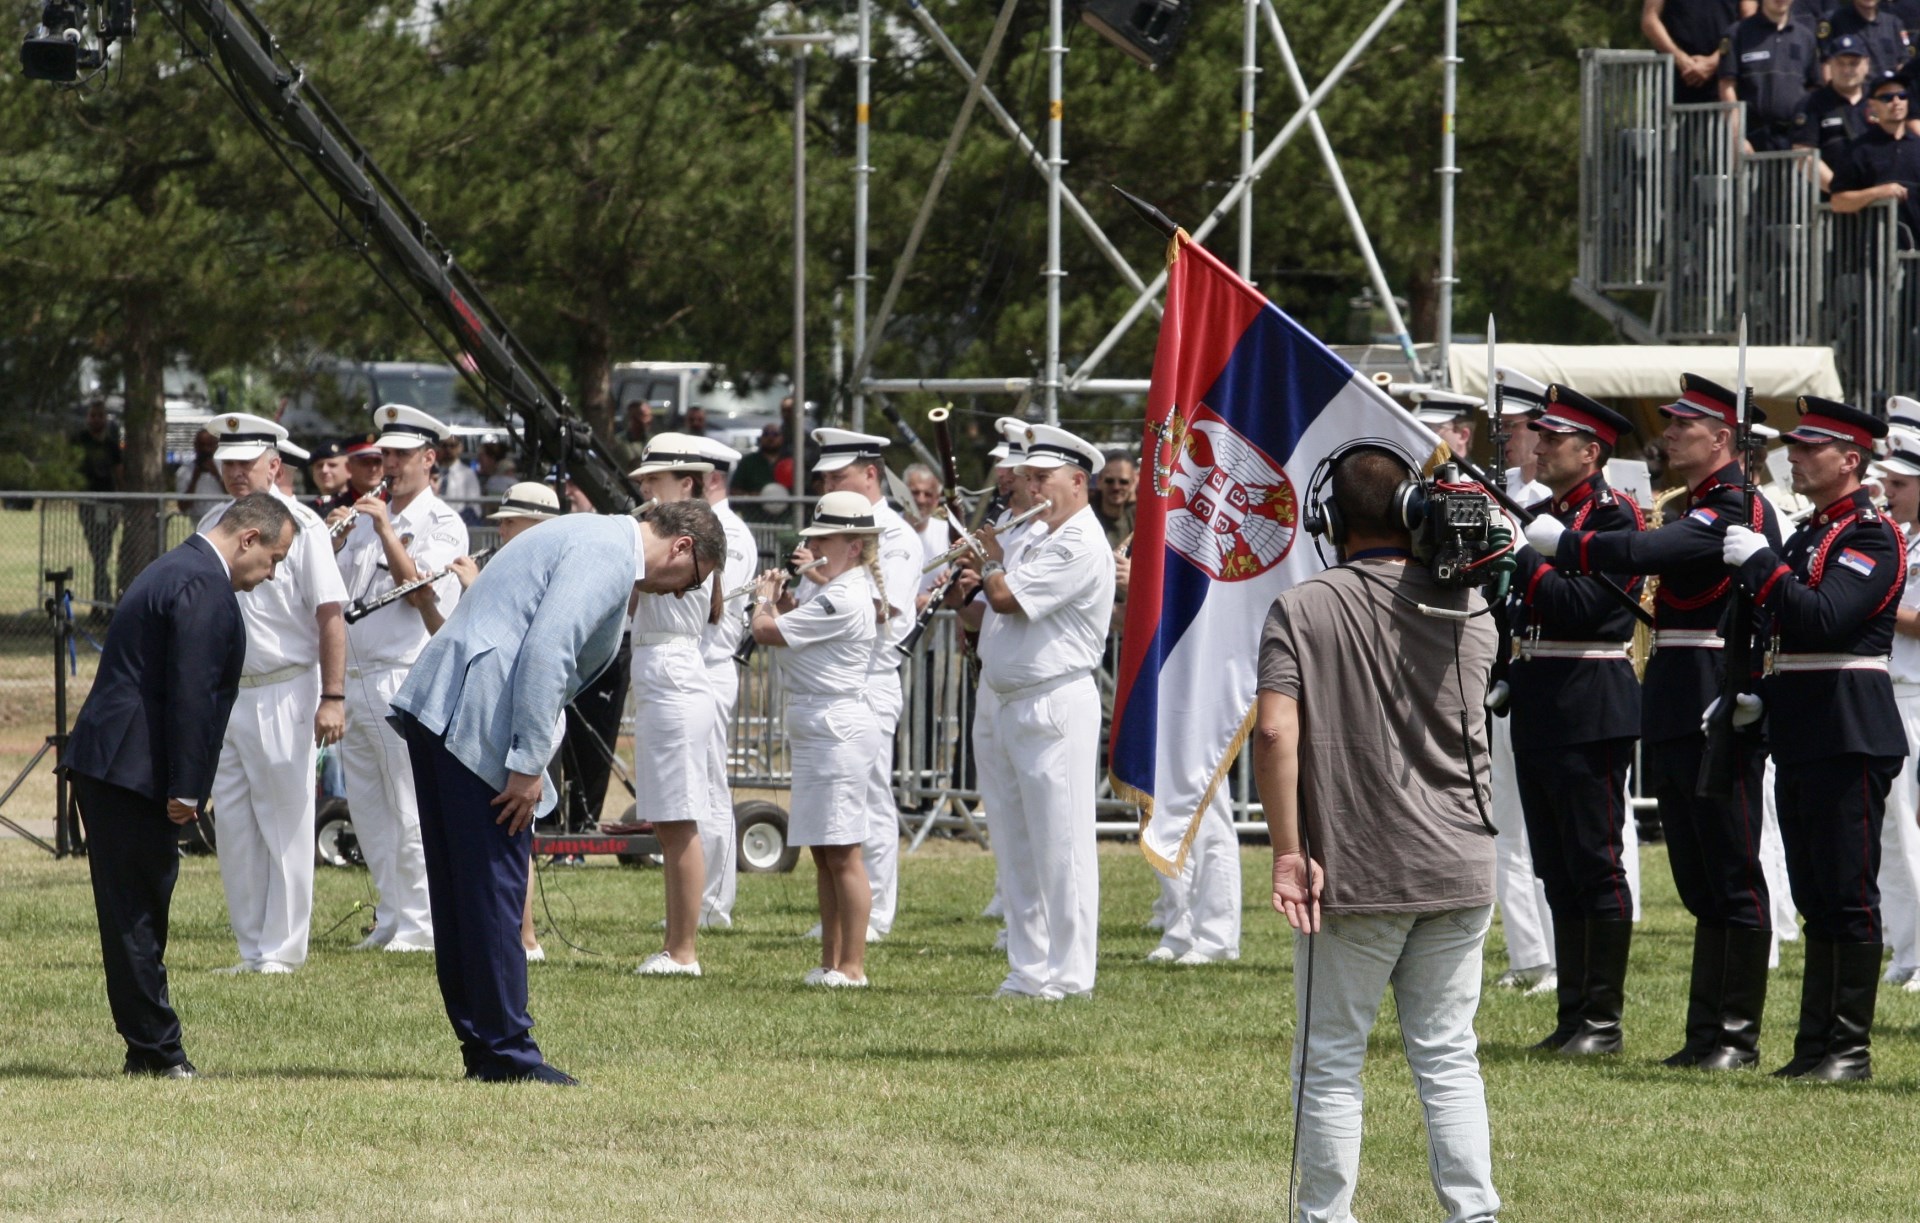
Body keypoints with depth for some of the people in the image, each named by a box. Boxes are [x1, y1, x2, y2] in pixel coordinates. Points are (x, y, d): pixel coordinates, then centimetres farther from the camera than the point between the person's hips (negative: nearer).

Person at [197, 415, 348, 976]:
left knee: (285, 827, -2)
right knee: (233, 826, 7)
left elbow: (330, 615, -11)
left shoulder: (301, 527, -8)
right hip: (222, 694, 6)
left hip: (282, 693, -6)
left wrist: (333, 697, -17)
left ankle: (281, 950, 3)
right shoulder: (212, 526, 11)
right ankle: (251, 949, 14)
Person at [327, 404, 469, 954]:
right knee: (367, 810, 9)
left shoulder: (443, 524, -2)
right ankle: (391, 920, 16)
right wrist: (334, 543, -1)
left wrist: (386, 531, -17)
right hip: (357, 677, 7)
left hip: (406, 679, -7)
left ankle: (418, 926, -4)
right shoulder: (365, 517, 19)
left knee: (409, 811, -7)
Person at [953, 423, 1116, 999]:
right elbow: (979, 616, 20)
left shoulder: (1080, 546, -12)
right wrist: (969, 590, -2)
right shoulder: (1032, 538, 18)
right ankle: (1027, 969, 15)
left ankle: (1068, 975, -4)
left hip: (1054, 707, -10)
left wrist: (992, 558, 1)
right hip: (999, 702, 10)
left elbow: (1006, 598, -19)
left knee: (1059, 846, -6)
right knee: (1013, 849, 11)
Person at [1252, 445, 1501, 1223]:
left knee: (1331, 1062, 6)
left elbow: (1275, 732, -18)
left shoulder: (1302, 612, -7)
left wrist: (1288, 852, -14)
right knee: (1448, 1056, 10)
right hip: (1459, 868, 3)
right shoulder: (1469, 612, 4)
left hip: (1354, 874, -3)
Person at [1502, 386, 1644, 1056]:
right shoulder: (1539, 516, 16)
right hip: (1538, 711, 9)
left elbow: (1582, 604, -21)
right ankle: (1571, 1014, 14)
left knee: (1595, 864, -6)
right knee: (1557, 873, 10)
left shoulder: (1614, 517, -9)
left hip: (1589, 712, -9)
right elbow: (1516, 609, 17)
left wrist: (1520, 556, -21)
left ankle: (1603, 1018, -3)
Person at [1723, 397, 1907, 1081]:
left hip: (1850, 738, -9)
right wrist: (1764, 701, 11)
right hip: (1801, 738, 9)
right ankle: (1817, 1043, 13)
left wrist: (1759, 563, -20)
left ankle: (1851, 1048, -3)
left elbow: (1825, 620, -24)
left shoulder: (1871, 536, -11)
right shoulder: (1810, 536, 18)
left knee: (1847, 895, -6)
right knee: (1815, 896, 10)